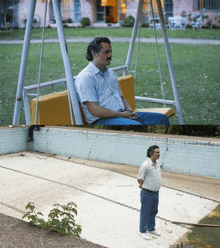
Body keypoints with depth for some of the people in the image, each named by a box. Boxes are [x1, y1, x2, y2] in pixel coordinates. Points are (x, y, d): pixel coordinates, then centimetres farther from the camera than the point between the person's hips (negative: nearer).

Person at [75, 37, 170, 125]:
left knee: (161, 118, -4)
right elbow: (94, 110, -17)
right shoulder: (85, 77, -8)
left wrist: (129, 110, 4)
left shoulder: (111, 73, 21)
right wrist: (121, 115, -15)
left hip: (122, 114, 9)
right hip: (101, 120, -9)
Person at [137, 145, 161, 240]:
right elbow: (139, 179, -14)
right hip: (147, 193, -8)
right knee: (145, 213, 7)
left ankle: (151, 229, 38)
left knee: (153, 211, 21)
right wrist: (142, 186, 3)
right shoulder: (145, 165, -24)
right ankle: (143, 231, 23)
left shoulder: (157, 163, 3)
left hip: (156, 193, 8)